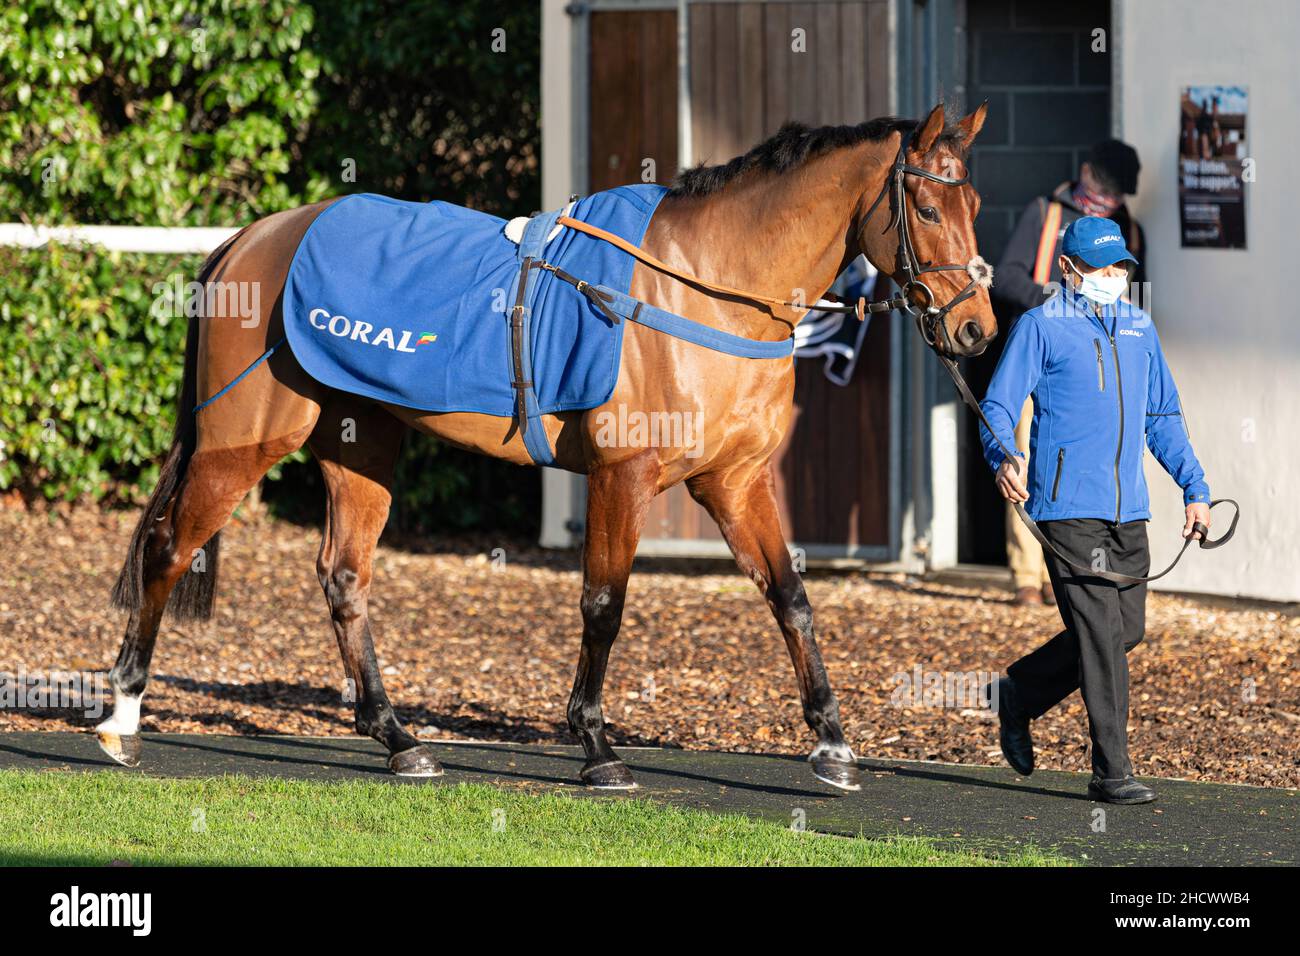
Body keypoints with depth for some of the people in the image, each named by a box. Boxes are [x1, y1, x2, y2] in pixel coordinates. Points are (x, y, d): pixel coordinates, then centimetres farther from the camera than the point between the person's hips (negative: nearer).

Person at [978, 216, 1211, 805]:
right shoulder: (1041, 327, -2)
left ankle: (1016, 696, 30)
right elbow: (998, 407, -7)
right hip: (1068, 506, -7)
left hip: (1128, 509, 7)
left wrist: (1195, 488, 17)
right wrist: (1004, 460, -28)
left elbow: (1163, 417, 24)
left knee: (1126, 629, 9)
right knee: (1100, 631, -11)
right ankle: (1111, 773, -7)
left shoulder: (1138, 327, 16)